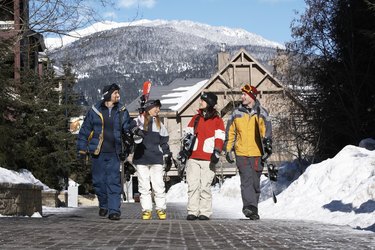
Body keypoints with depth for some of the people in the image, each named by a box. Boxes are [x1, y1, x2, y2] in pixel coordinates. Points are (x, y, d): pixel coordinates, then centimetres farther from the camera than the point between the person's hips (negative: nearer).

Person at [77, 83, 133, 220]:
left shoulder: (122, 111, 7)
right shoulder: (95, 111, 2)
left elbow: (128, 127, 6)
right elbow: (85, 131, 6)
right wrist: (82, 149, 5)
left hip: (114, 153, 0)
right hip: (97, 153, 0)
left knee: (114, 182, -7)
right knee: (99, 181, 7)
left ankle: (114, 210, -5)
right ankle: (103, 205, 27)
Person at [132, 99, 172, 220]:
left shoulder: (159, 123, 18)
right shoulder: (138, 121, 6)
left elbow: (164, 141, 21)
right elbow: (134, 137, -6)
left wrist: (168, 156, 16)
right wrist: (137, 133, -28)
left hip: (156, 158, 2)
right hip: (141, 158, -2)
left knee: (159, 185, -1)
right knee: (144, 186, 0)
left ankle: (161, 208, 6)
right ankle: (146, 209, 5)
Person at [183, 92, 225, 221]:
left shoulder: (217, 120, 6)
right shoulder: (196, 118, 18)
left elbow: (219, 138, -1)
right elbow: (188, 133, 21)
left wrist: (216, 153, -11)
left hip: (208, 158, -3)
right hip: (193, 157, 3)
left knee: (205, 186, -4)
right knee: (192, 185, -3)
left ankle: (205, 212, 1)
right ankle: (192, 212, 0)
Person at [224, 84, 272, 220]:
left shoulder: (261, 113, 5)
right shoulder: (236, 114, 10)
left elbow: (266, 128, -8)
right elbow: (230, 133, 15)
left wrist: (268, 142, -25)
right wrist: (228, 150, 11)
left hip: (257, 153, 0)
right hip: (241, 153, 0)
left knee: (255, 183, 7)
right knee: (247, 180, -16)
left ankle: (253, 209, 19)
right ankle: (249, 206, -23)